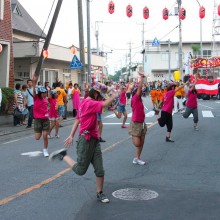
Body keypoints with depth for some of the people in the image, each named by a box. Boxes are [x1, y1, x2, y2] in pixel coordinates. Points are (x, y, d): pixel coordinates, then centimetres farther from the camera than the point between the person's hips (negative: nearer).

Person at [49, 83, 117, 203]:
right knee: (80, 170, 1)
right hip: (86, 140, -10)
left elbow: (77, 120, 18)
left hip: (94, 140, 10)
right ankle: (63, 155, 18)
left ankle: (100, 194, 18)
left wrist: (71, 136, 17)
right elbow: (105, 104, -30)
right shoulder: (89, 103, -15)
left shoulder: (84, 103, 15)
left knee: (100, 170, 7)